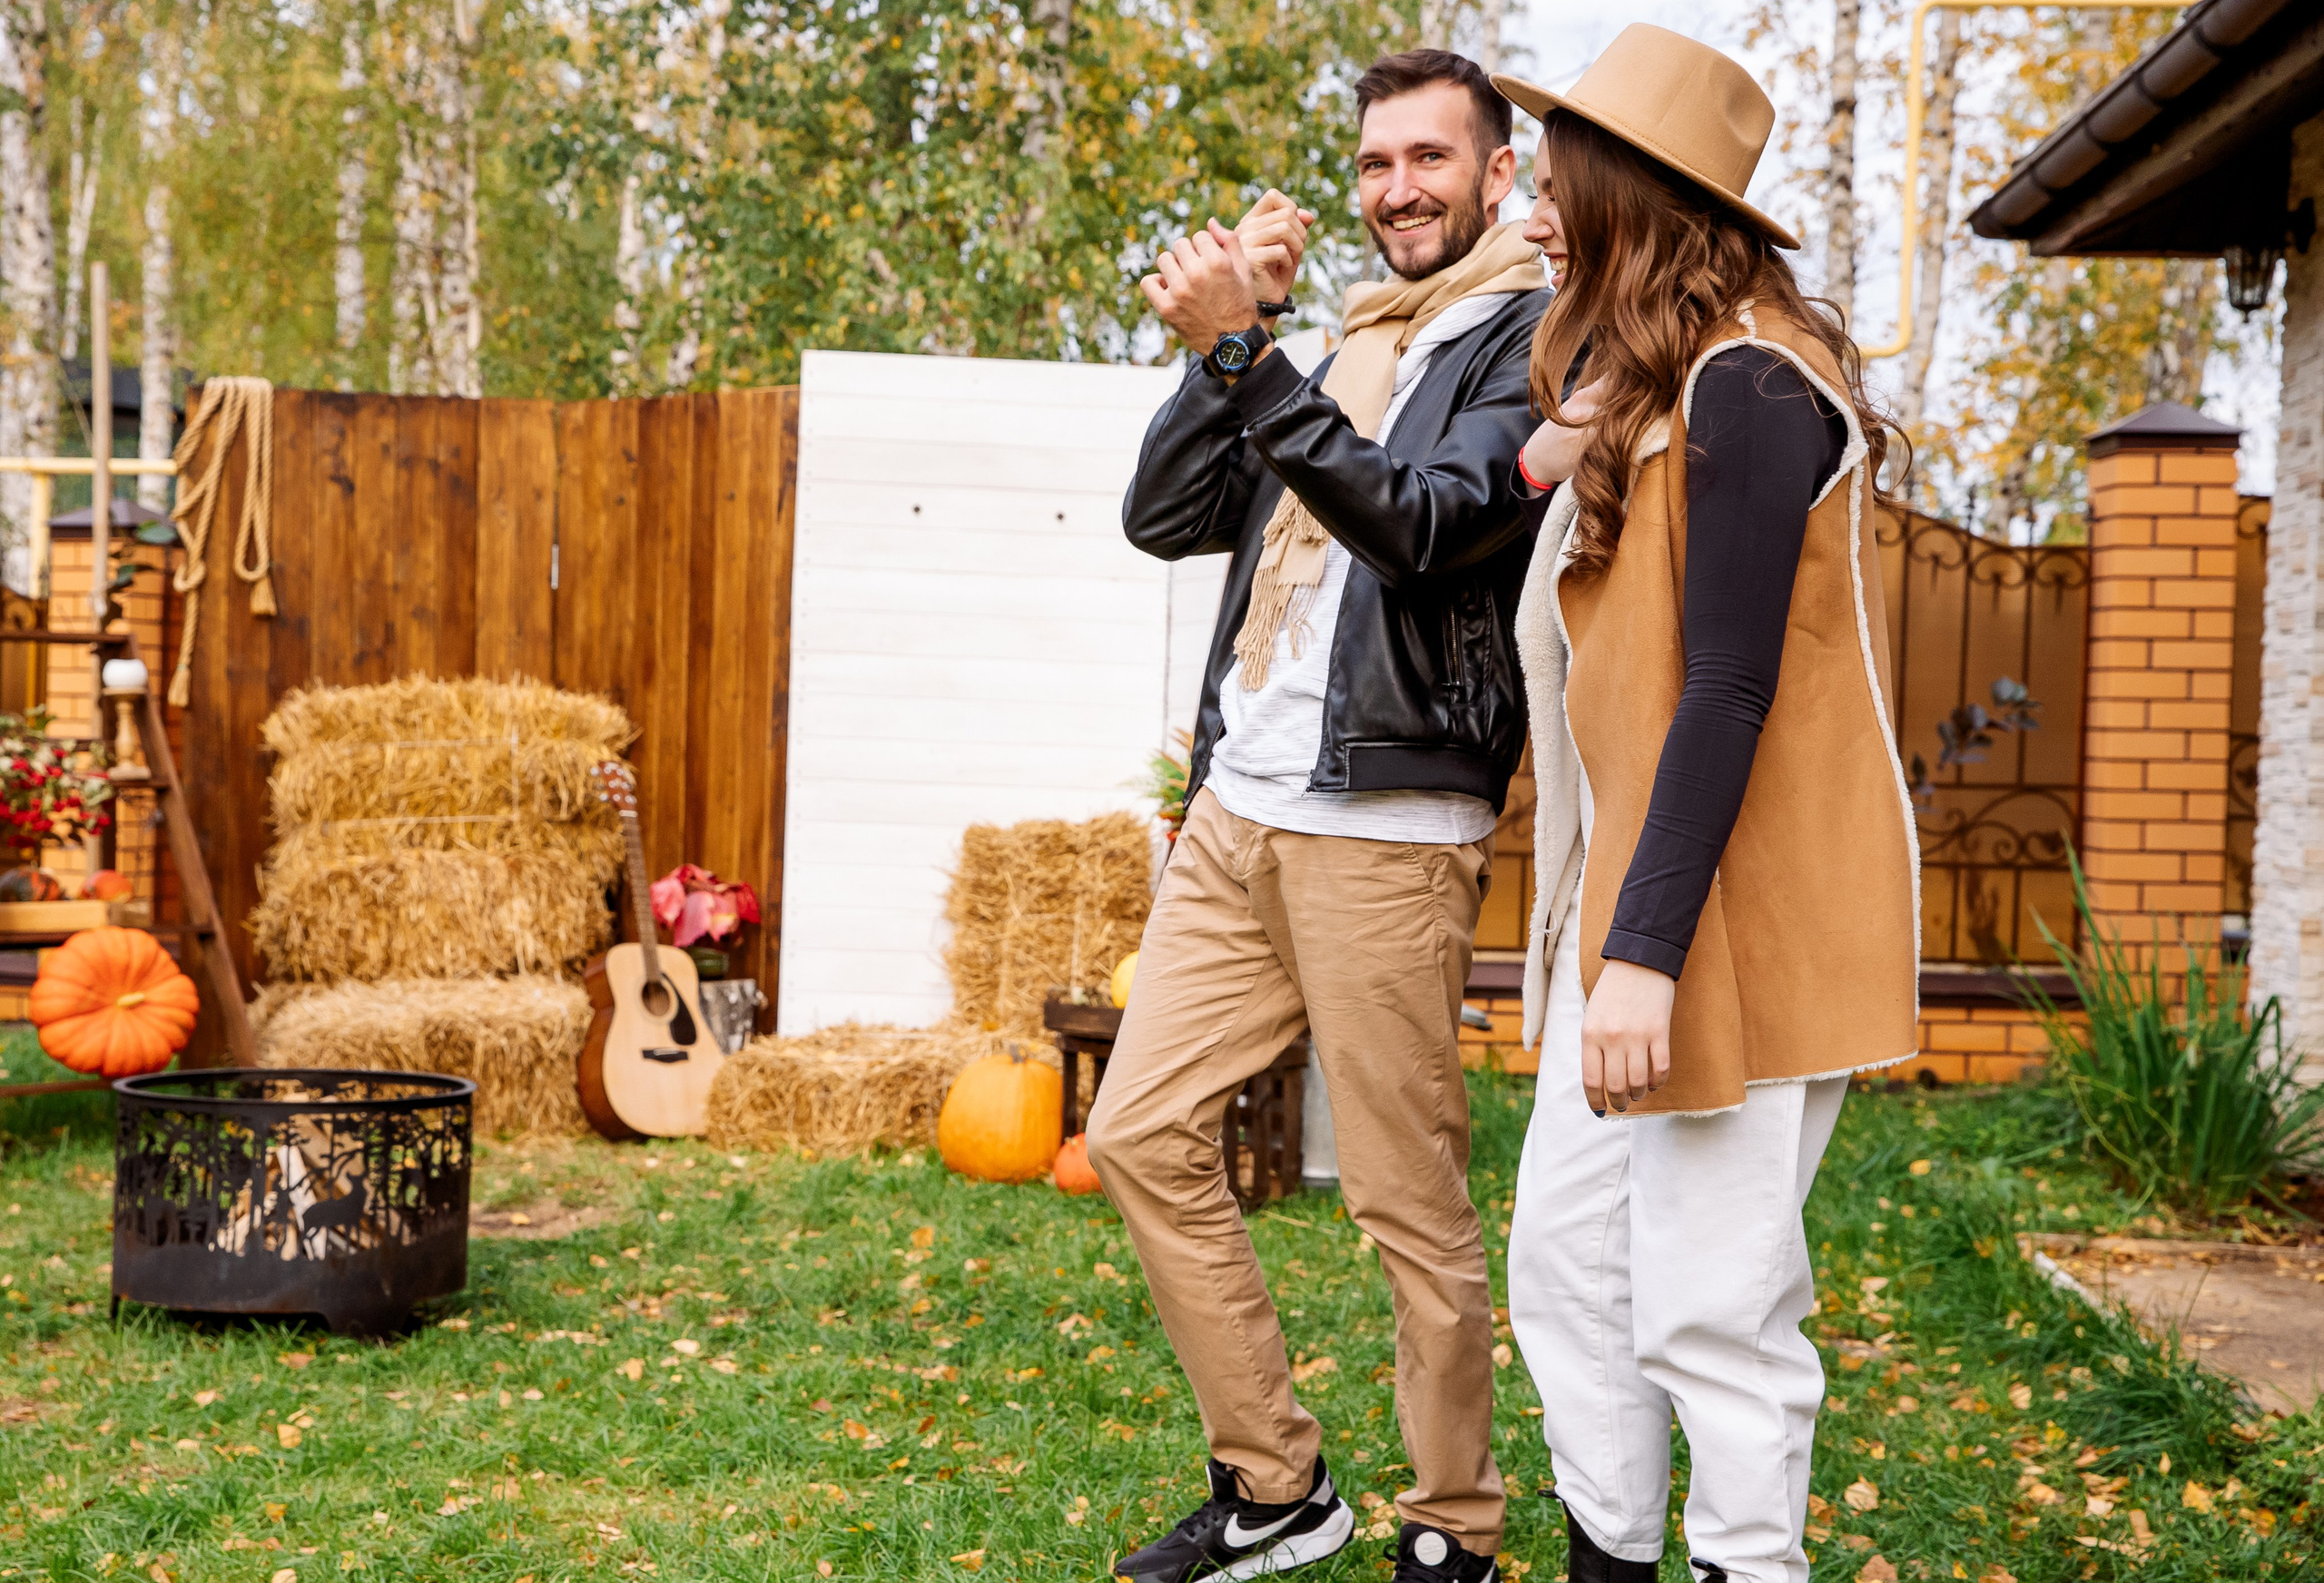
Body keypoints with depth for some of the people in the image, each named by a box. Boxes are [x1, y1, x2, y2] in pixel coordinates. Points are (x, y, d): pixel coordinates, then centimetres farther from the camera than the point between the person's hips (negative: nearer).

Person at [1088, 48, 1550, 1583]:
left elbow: (1427, 523, -19)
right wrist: (1231, 331, 1)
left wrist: (1244, 349, -19)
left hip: (1388, 832, -7)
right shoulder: (1343, 342, 19)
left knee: (1413, 1202, -2)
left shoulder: (1532, 337, -2)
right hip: (1237, 810, 8)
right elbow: (1165, 519, 11)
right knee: (1141, 1132, 6)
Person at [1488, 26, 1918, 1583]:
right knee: (1570, 1255, 12)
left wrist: (1646, 950, -23)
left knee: (1709, 1304, -3)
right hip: (1629, 890, 10)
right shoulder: (1644, 385, 16)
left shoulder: (1745, 390, -15)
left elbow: (1728, 694, -21)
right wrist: (1555, 469, 5)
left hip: (1736, 913, -10)